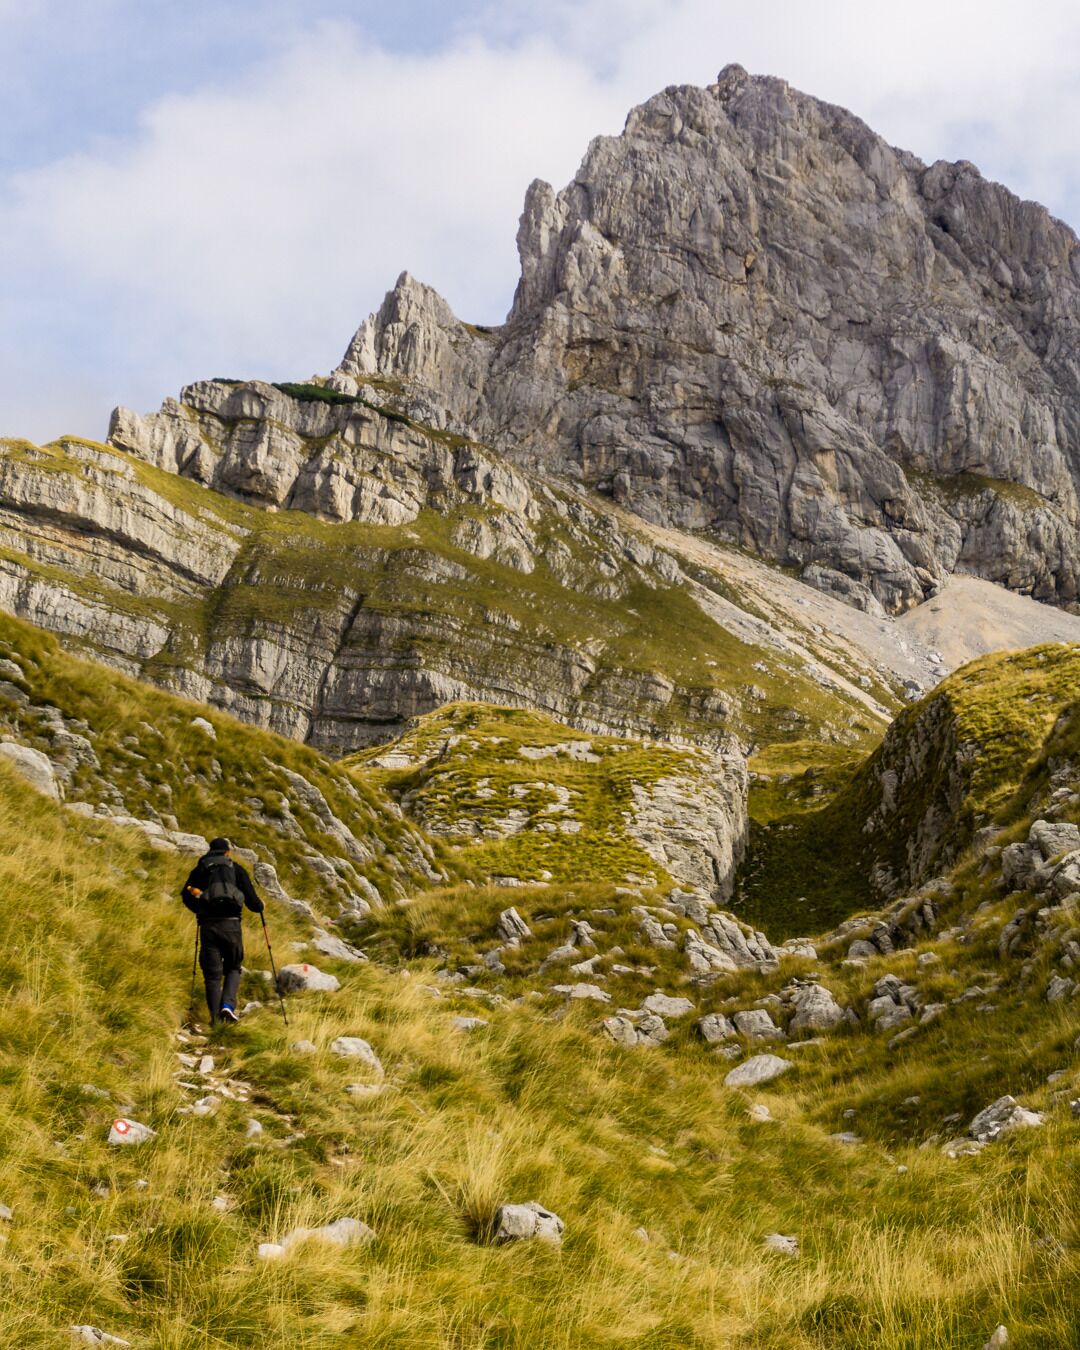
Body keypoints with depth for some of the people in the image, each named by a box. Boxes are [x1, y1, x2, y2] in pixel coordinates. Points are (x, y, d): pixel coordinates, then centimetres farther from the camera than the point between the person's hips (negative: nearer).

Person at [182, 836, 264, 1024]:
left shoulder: (199, 870, 16)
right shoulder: (236, 869, 11)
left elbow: (186, 896, 5)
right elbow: (251, 900, 4)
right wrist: (260, 906, 26)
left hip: (208, 925, 1)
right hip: (231, 924, -1)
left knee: (212, 974, 6)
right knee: (233, 968, 17)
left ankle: (216, 1018, -1)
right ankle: (228, 1005, -4)